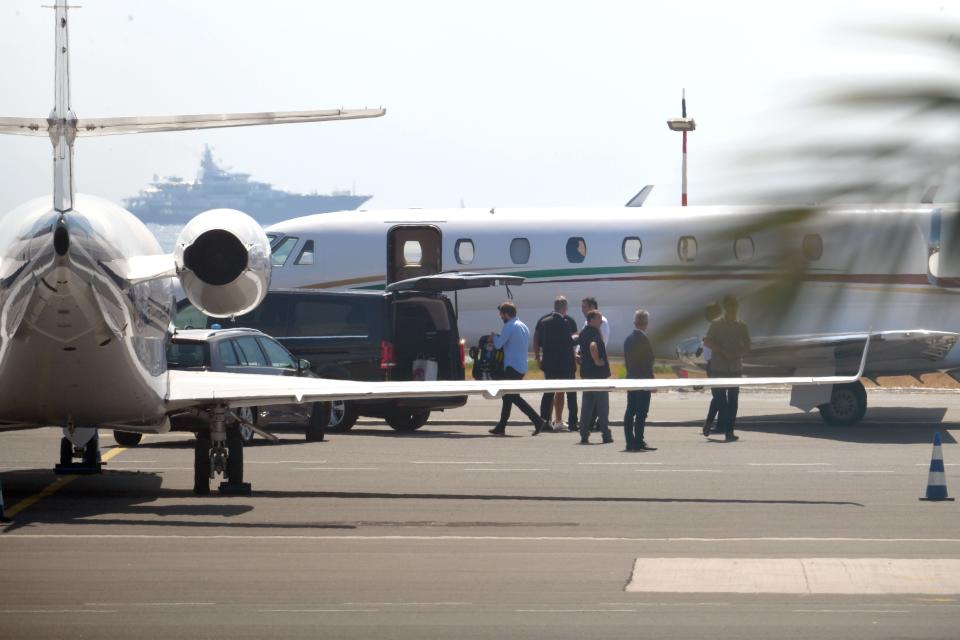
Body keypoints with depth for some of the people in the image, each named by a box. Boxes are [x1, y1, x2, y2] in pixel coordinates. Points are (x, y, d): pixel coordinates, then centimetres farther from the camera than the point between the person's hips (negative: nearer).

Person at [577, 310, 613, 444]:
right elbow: (593, 346, -35)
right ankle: (606, 435, 5)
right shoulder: (594, 332, -16)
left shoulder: (583, 333, 12)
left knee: (587, 406, 10)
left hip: (586, 372, 8)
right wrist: (597, 361, -24)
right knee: (602, 405, 1)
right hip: (598, 373, -8)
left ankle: (584, 436, 7)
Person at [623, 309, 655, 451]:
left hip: (631, 379, 8)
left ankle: (630, 442, 10)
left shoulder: (628, 339, 9)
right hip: (643, 380, -8)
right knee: (641, 412, -7)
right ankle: (638, 442, -10)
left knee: (630, 411, 8)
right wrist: (652, 380, -10)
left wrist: (630, 373, 17)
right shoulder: (643, 339, -15)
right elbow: (648, 361, -15)